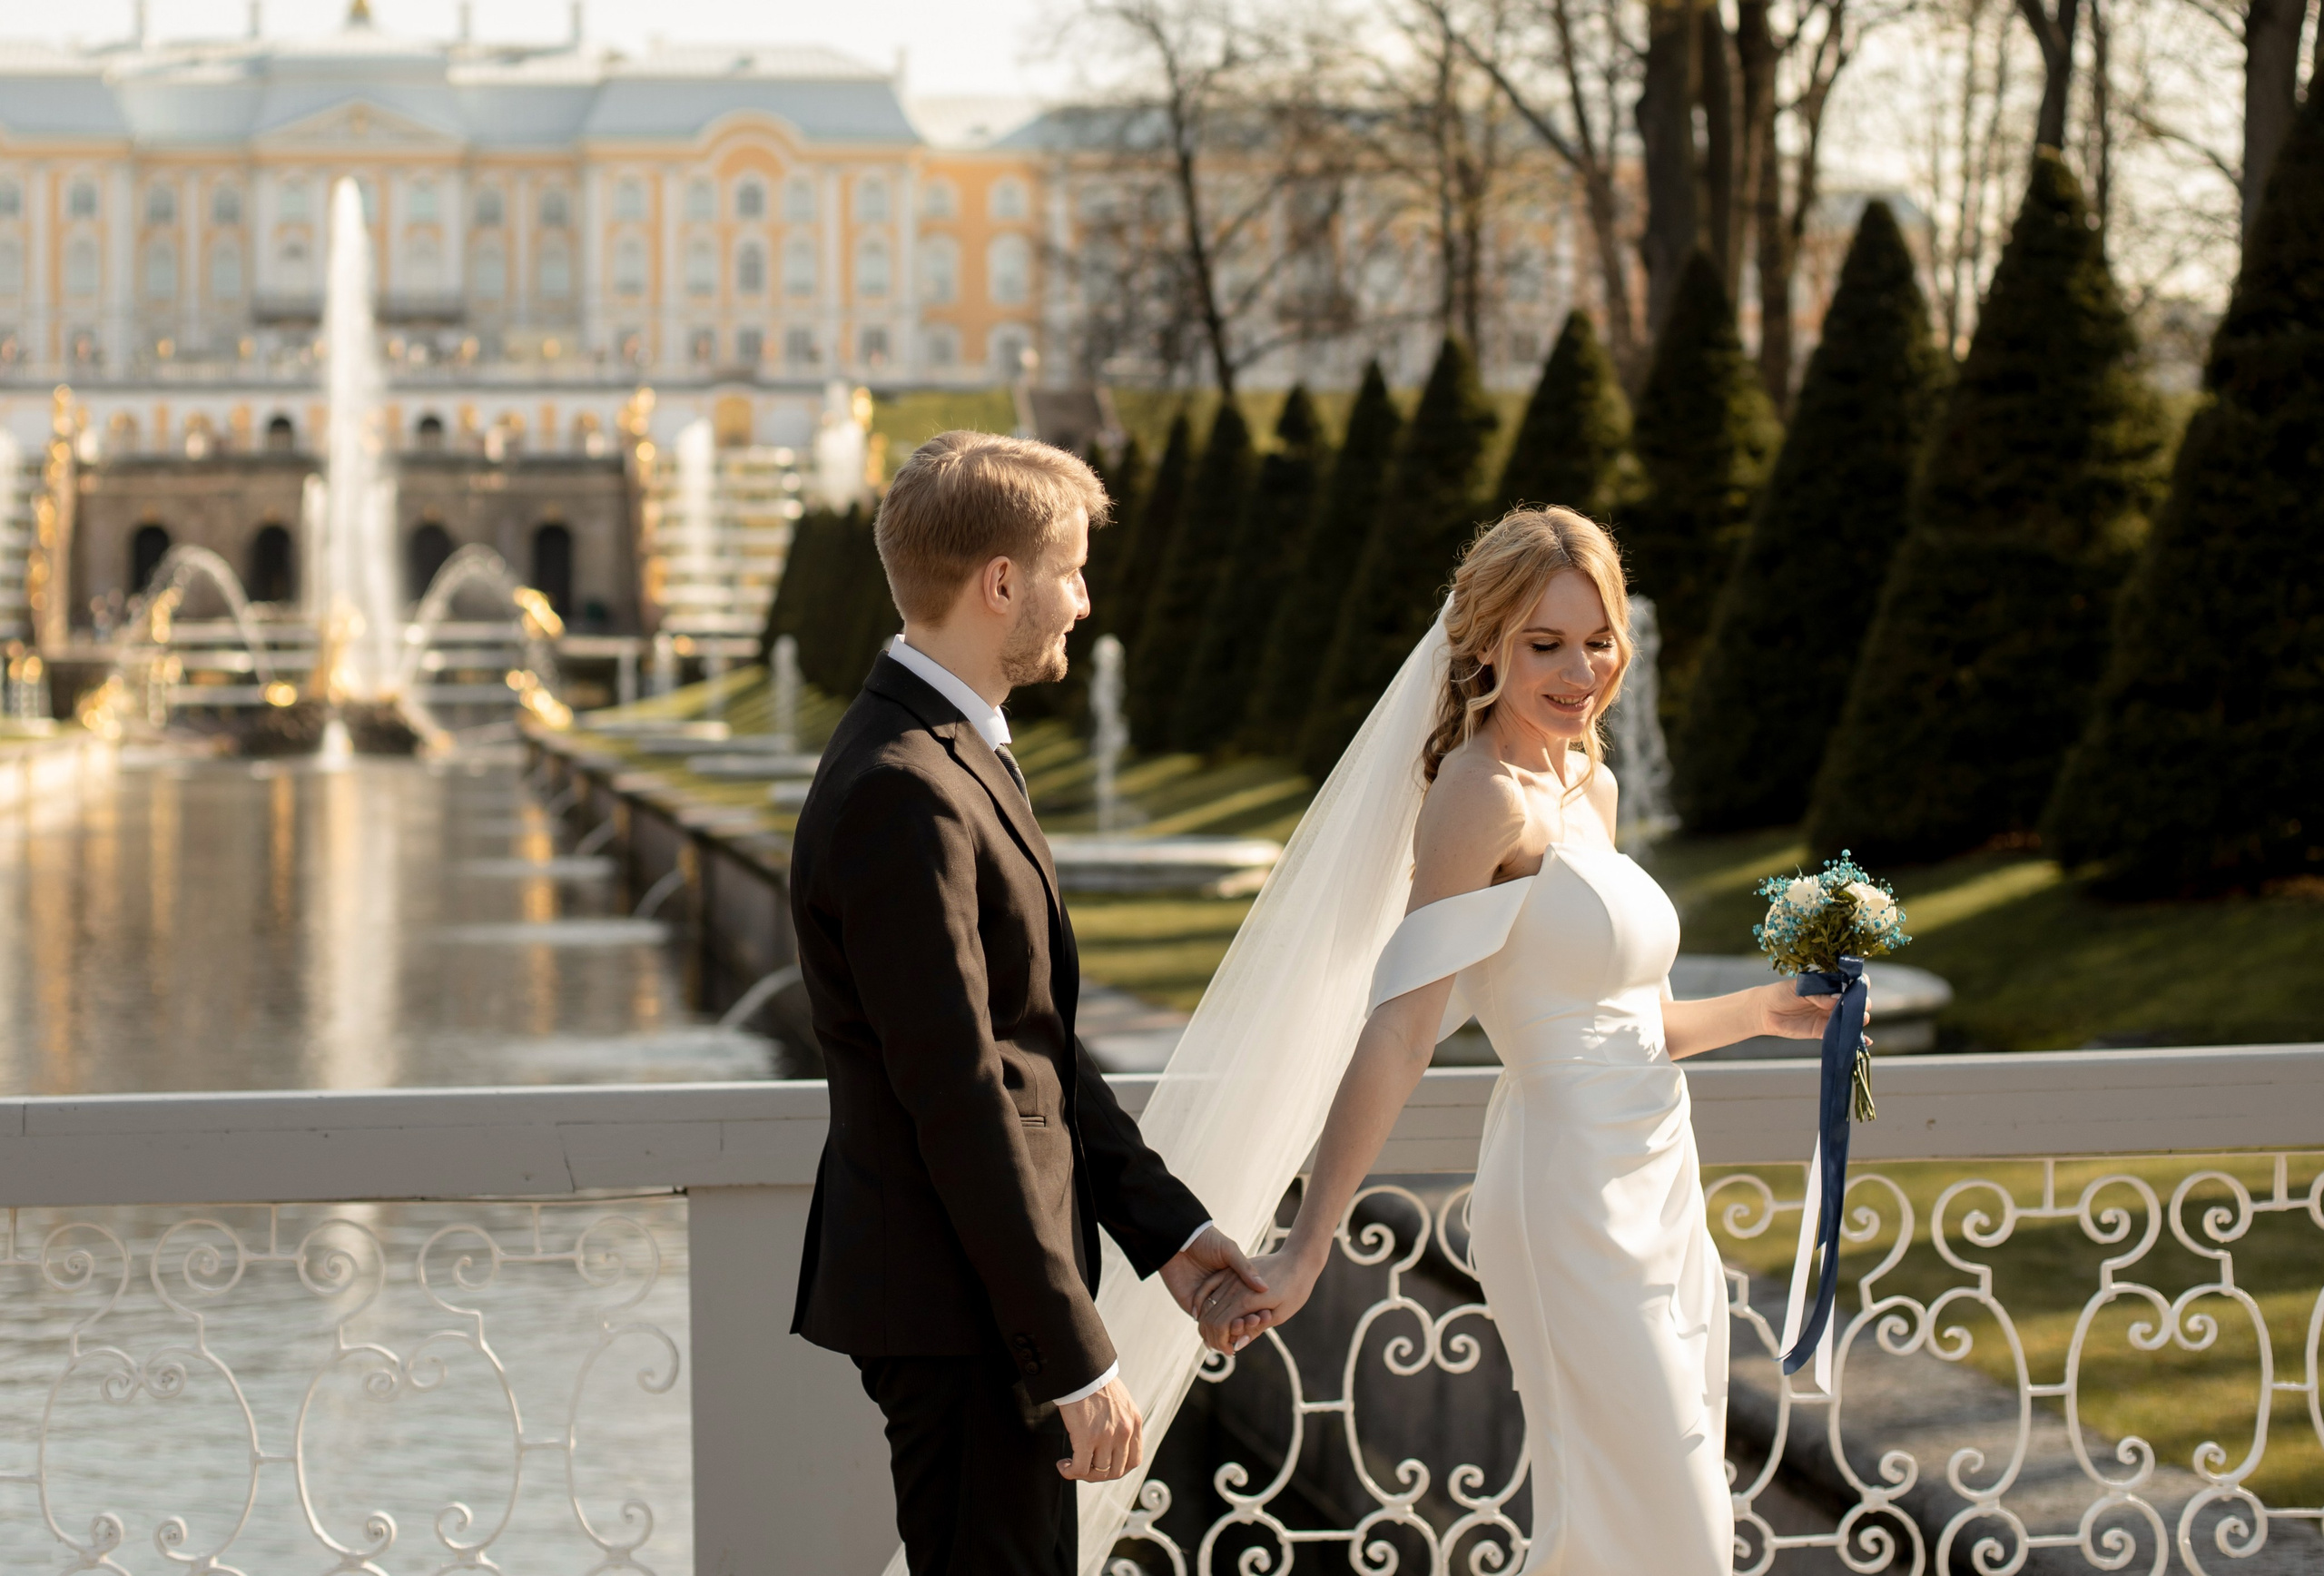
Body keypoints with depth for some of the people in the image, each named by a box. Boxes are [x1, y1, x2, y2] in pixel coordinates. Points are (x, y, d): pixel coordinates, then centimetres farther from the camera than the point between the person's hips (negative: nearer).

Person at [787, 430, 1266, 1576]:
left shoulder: (954, 760, 13)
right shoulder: (902, 794, -20)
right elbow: (958, 1102, -23)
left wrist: (1163, 1226, 14)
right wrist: (1075, 1357, -21)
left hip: (984, 1295, 10)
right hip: (952, 1307, -10)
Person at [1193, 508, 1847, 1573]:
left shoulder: (1587, 787, 12)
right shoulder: (1488, 794, -15)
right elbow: (1400, 1029, -24)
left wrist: (1761, 1014, 13)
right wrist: (1303, 1253, -29)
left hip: (1654, 1198, 9)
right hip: (1570, 1203, -9)